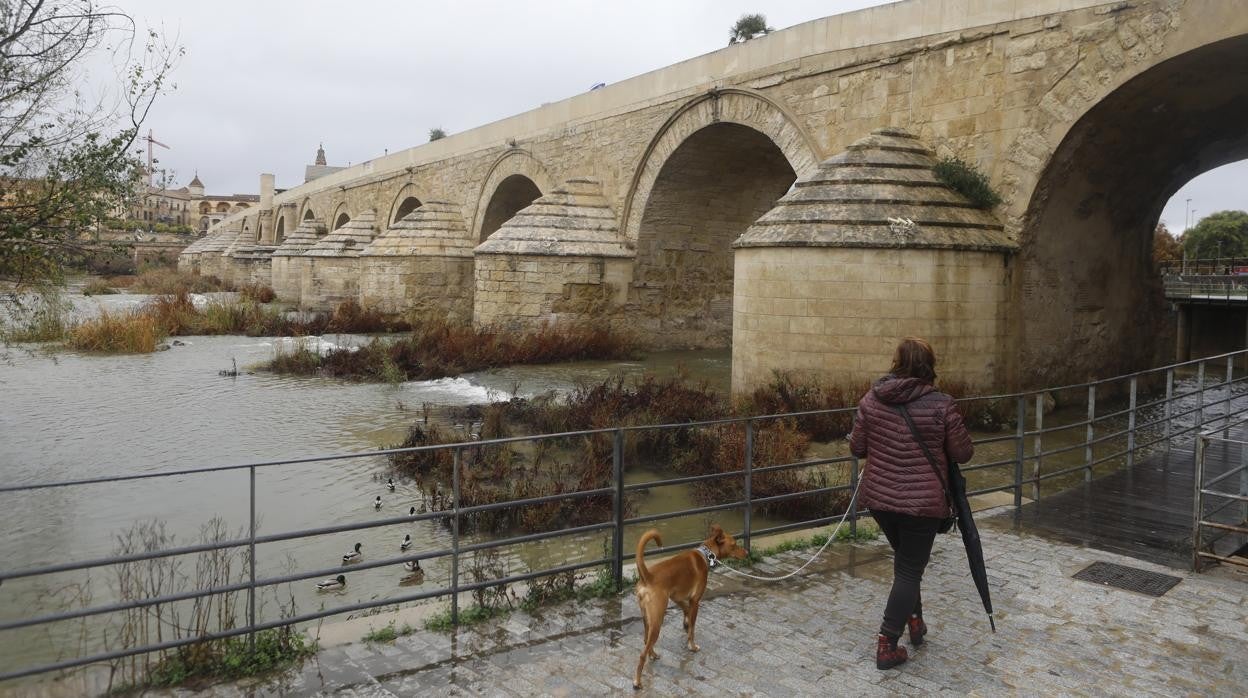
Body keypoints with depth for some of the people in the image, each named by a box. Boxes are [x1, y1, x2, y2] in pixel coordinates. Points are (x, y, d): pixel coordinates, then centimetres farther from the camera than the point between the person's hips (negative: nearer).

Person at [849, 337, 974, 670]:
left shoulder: (871, 399, -4)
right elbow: (963, 453, -5)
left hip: (878, 498, 4)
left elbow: (857, 448, 2)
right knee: (909, 570, 6)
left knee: (905, 559, 26)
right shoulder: (941, 405, -13)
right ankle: (886, 645, 5)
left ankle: (915, 621, 35)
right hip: (922, 503, -4)